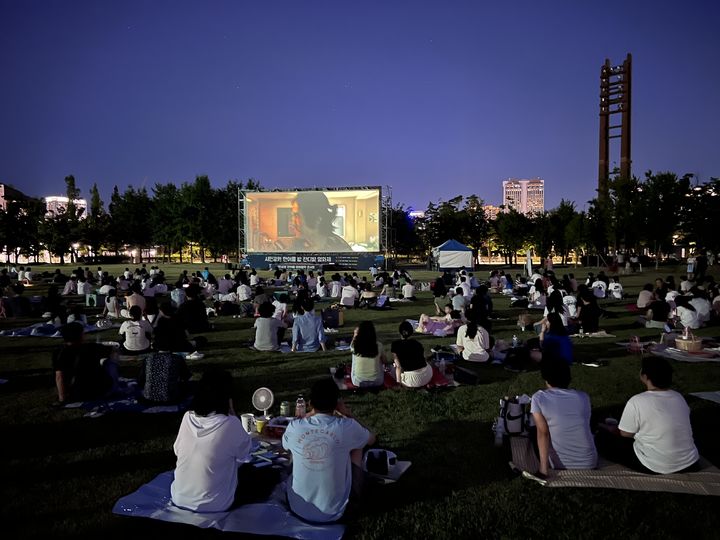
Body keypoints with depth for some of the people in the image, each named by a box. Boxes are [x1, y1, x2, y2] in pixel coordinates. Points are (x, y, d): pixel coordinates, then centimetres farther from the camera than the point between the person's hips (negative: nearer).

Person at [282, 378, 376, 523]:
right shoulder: (347, 427, -18)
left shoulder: (294, 427, -13)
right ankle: (356, 495, 37)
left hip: (298, 509, 2)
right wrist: (346, 413, 10)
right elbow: (371, 439, 6)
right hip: (333, 512, -1)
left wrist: (311, 414, 13)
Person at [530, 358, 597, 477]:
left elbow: (542, 433, -17)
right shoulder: (584, 397, -2)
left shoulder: (538, 398, -11)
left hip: (559, 465, -3)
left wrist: (543, 468, -19)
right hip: (589, 463, 3)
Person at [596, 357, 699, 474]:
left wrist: (604, 428, 13)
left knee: (602, 438, 8)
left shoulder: (637, 401, -20)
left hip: (656, 469, -6)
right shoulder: (679, 398, -1)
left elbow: (625, 434, -8)